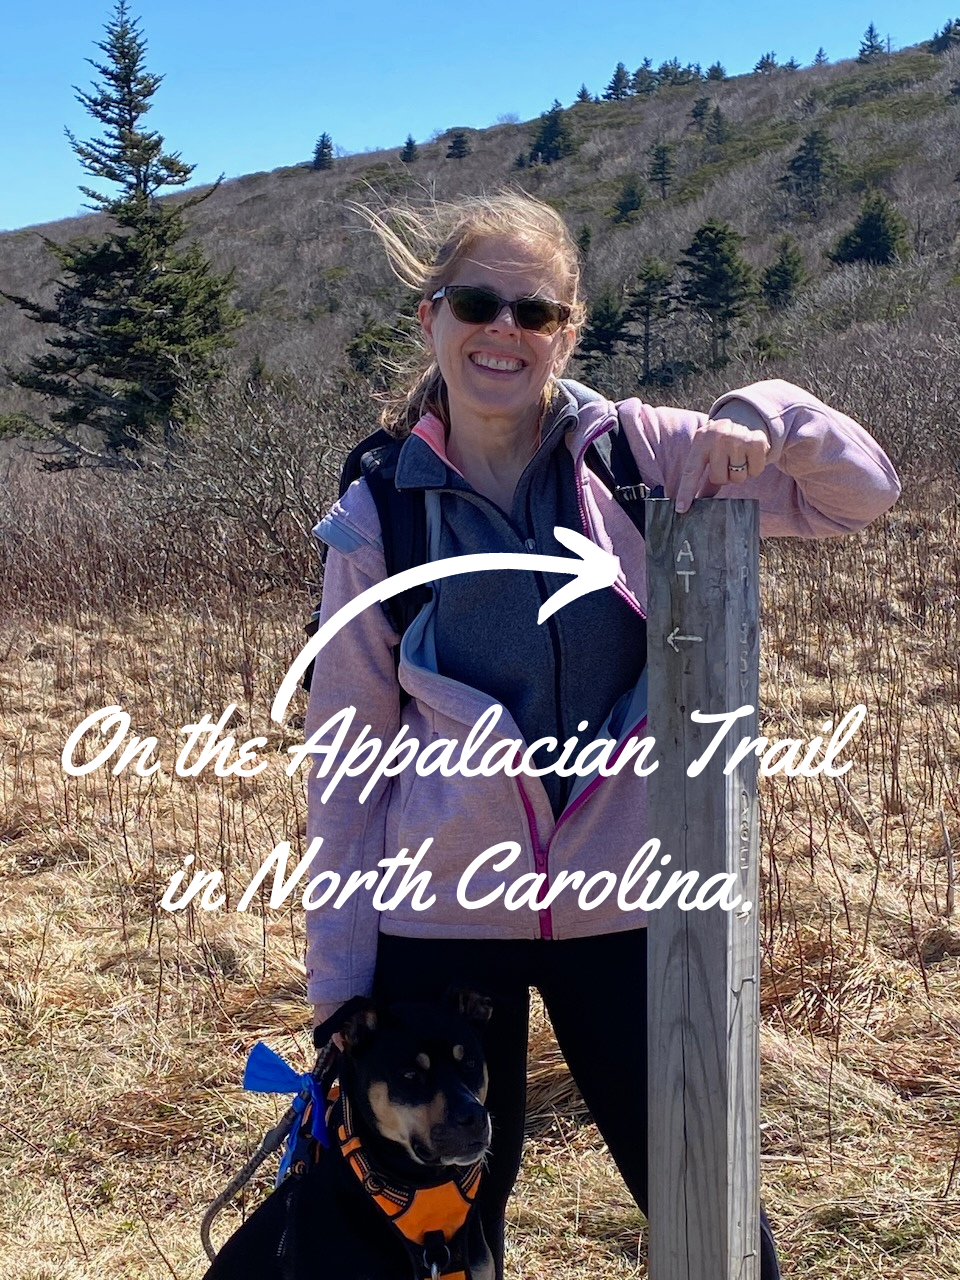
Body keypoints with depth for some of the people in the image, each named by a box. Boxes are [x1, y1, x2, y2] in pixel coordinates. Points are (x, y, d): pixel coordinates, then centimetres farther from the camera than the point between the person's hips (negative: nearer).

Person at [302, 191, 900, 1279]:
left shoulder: (637, 453, -4)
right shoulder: (378, 517, -4)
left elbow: (859, 493, 2)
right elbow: (347, 756, 1)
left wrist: (763, 419, -18)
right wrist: (342, 977, 2)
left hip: (620, 908, 0)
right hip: (441, 919, 0)